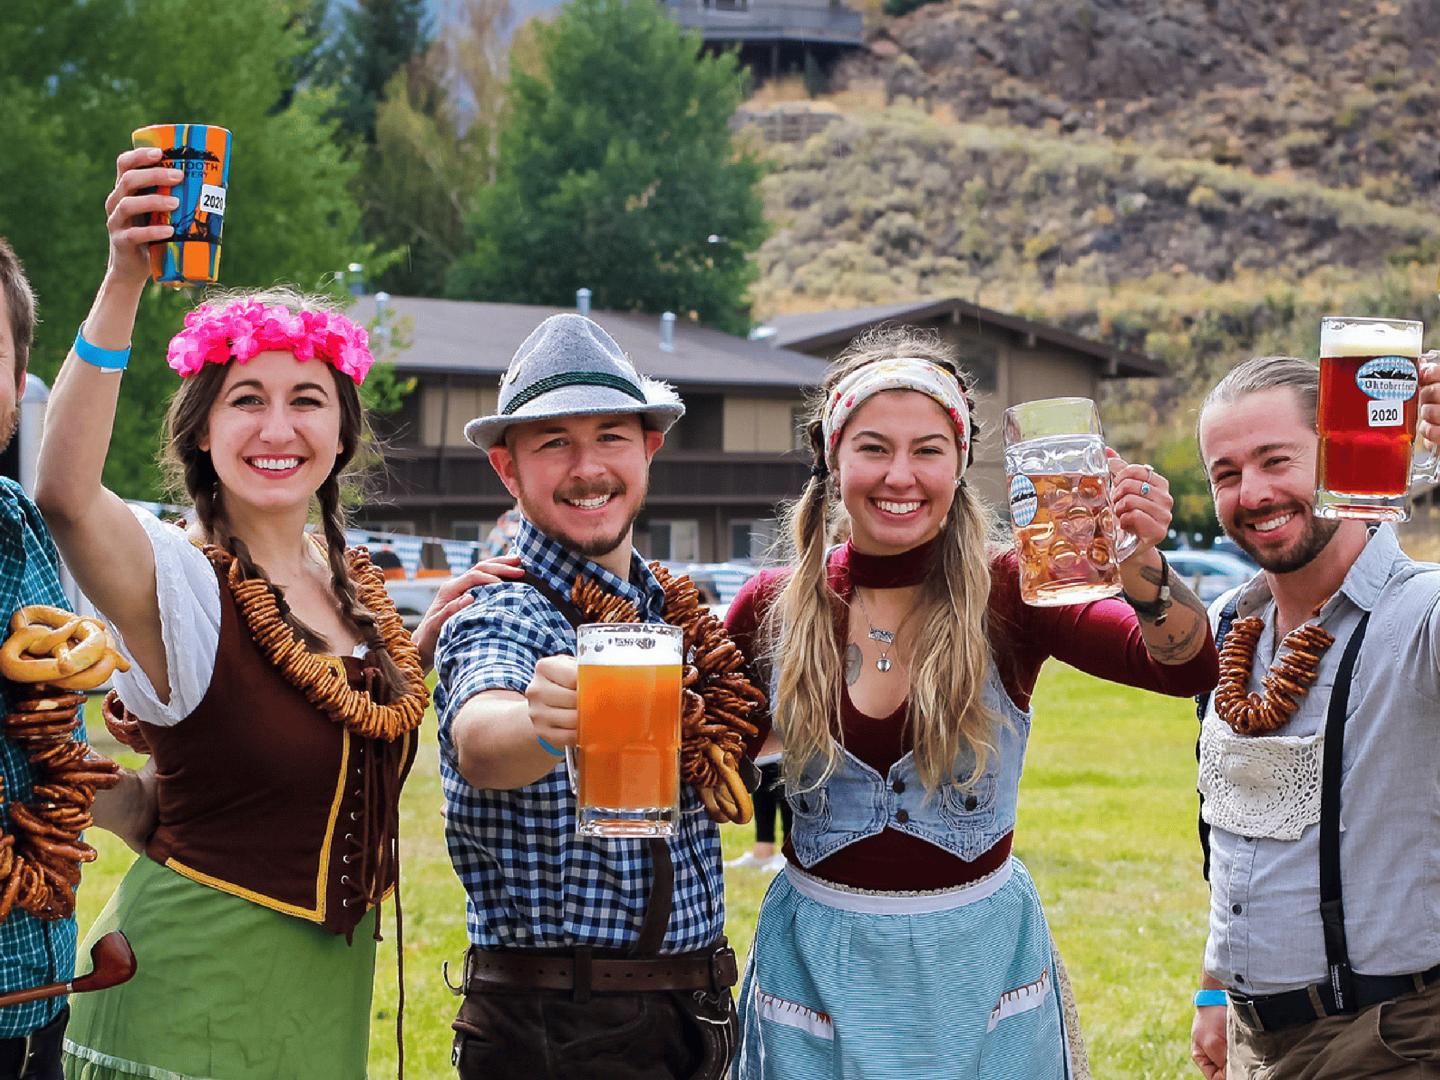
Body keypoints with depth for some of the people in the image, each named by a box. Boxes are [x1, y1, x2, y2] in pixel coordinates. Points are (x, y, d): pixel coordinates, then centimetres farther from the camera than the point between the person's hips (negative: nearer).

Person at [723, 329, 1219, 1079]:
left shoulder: (1006, 594, -9)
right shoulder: (772, 609, -5)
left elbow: (1186, 666, -22)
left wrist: (1140, 565, -41)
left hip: (977, 958, 0)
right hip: (819, 966, 1)